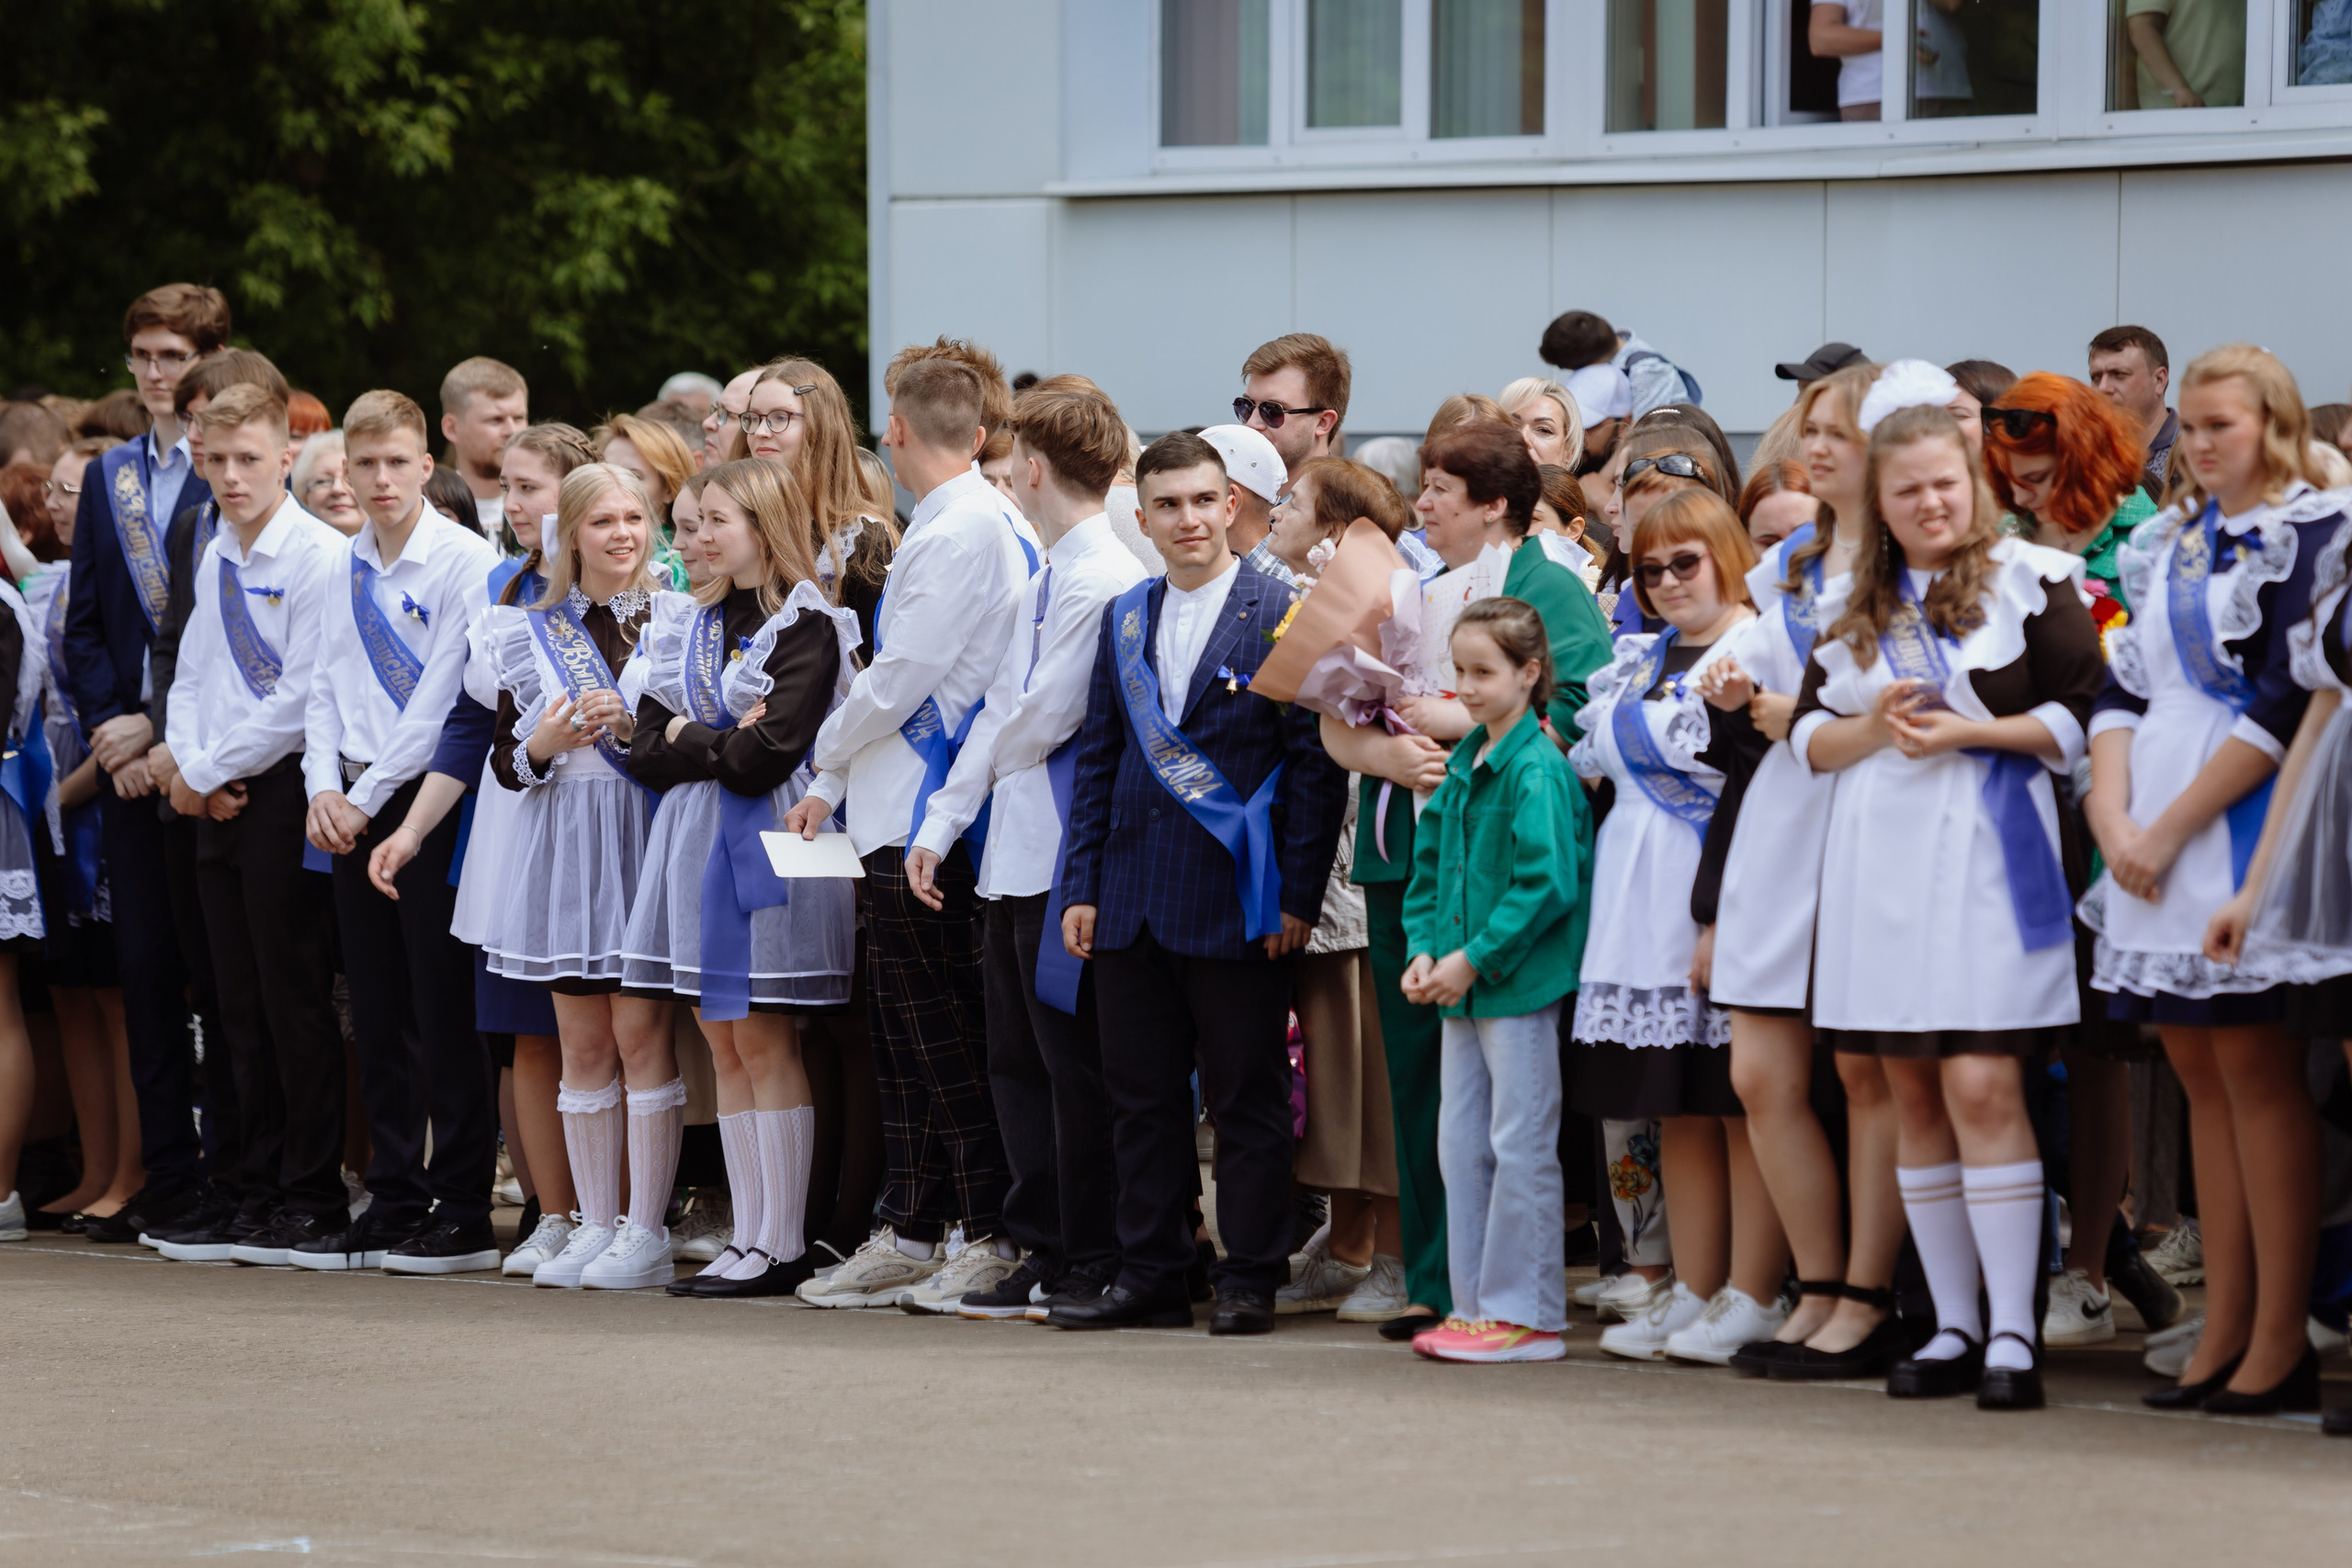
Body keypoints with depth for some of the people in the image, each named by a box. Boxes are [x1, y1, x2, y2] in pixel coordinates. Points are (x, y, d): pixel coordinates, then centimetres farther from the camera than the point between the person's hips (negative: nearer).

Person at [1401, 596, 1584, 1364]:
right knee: (1461, 1144, 11)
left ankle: (1525, 1315, 0)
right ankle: (1476, 1305, 18)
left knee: (1521, 1148, -4)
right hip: (1462, 985, 9)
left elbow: (1546, 884, -19)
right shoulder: (1461, 766, 12)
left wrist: (1474, 958, -17)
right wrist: (1424, 949, 4)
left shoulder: (1537, 769, -14)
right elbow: (1431, 864, 18)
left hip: (1520, 983, -9)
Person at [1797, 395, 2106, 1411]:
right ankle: (1953, 1328, 12)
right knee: (1911, 1095, 6)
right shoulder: (1853, 606, 15)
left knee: (1981, 1085, -14)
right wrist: (1873, 727, -6)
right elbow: (1807, 733, 14)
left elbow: (2080, 715, -4)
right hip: (1881, 862, 5)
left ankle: (2013, 1332, -12)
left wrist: (1969, 733, -14)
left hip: (1986, 859, -5)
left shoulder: (2032, 582, 0)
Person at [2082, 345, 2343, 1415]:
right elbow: (2125, 684, 13)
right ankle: (2223, 1335, 9)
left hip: (2246, 824, -7)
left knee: (2255, 1067, -7)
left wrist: (2170, 831, -14)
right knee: (2199, 1070, 7)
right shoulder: (2169, 542, 16)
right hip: (2152, 834, 7)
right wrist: (2114, 815, -4)